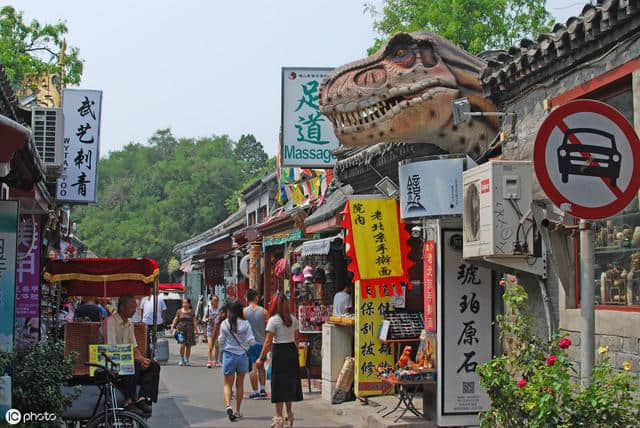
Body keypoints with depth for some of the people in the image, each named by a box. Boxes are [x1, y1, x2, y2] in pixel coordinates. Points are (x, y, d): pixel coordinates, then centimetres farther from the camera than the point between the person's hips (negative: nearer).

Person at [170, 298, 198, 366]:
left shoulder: (192, 312, 8)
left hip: (189, 330, 1)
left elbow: (194, 321, 7)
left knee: (188, 346, 2)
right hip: (181, 329, -1)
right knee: (182, 345, -13)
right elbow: (175, 319, 9)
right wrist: (172, 326, -2)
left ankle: (187, 360, 14)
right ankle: (182, 359, 3)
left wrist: (196, 329, -1)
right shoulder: (179, 311, 9)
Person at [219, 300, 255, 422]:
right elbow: (251, 340, -8)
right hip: (243, 356, 1)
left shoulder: (224, 324, -6)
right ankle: (237, 411, 20)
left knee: (228, 384, 6)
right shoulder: (245, 324, -8)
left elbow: (221, 341, 1)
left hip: (229, 355, -1)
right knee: (240, 384, 14)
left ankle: (228, 405, -19)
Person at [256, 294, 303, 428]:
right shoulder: (293, 319, 6)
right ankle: (289, 414, 24)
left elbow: (268, 342, -13)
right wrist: (296, 353, 17)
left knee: (278, 384, 2)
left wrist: (261, 358, -7)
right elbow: (296, 339, 7)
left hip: (279, 352, -5)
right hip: (292, 351, 6)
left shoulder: (273, 320, -11)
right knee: (290, 382, 16)